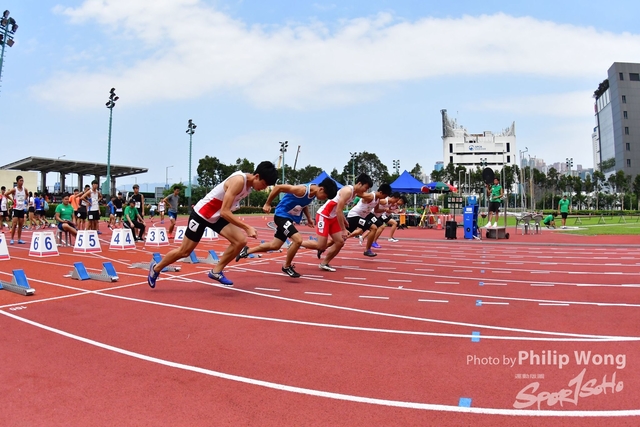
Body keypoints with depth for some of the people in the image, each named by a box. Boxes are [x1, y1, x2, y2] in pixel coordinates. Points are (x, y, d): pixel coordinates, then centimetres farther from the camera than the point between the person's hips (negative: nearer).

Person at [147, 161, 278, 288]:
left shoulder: (249, 183, -3)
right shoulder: (239, 181, -30)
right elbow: (224, 211, -33)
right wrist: (247, 227, -34)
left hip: (217, 216, 7)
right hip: (202, 213, -7)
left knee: (241, 241, -11)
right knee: (184, 251, 6)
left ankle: (216, 271, 4)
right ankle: (156, 268, 32)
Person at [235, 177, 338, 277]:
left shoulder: (313, 192, -3)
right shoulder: (302, 190, -29)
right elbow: (278, 187, -25)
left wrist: (309, 218, 11)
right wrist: (267, 204, -18)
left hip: (290, 218, 9)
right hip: (282, 216, -9)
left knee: (275, 246, 16)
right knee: (298, 240, -22)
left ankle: (247, 251, 34)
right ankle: (287, 266, -1)